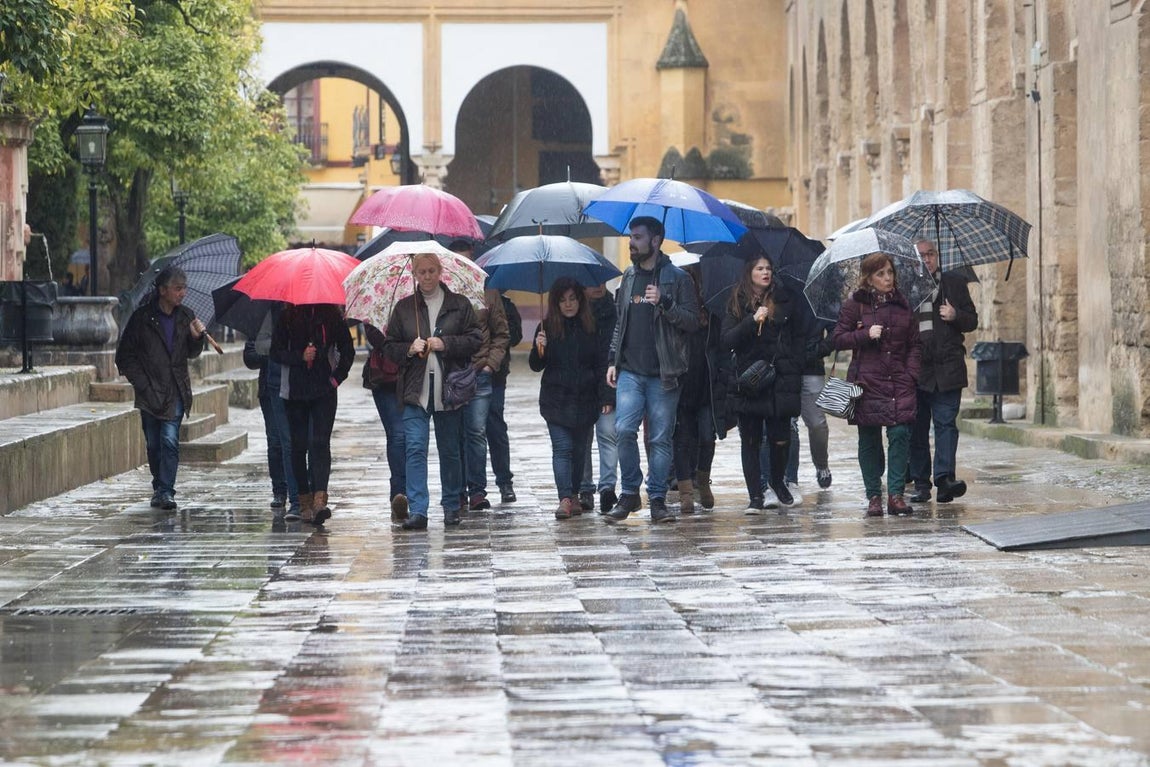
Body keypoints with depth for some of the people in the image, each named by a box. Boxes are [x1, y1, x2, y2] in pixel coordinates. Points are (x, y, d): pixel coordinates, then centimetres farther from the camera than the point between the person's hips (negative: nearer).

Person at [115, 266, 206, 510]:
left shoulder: (186, 316, 6)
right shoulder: (142, 318, -4)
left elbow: (191, 355, 16)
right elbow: (125, 357, 1)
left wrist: (196, 338, -6)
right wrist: (142, 385, -6)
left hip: (175, 392, 1)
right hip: (150, 393, -1)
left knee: (170, 441, -12)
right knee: (153, 444, 8)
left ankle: (165, 491, -14)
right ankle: (160, 486, 24)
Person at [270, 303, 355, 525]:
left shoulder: (332, 315, 3)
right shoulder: (287, 317, 2)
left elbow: (347, 350, 12)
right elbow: (276, 352, 1)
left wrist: (338, 376, 1)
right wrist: (300, 357, -15)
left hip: (324, 391, -1)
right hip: (295, 391, 1)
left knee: (320, 443, -13)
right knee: (299, 446, 5)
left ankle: (319, 500, -23)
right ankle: (304, 501, 14)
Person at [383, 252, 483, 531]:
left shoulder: (459, 305, 5)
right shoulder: (404, 308, 9)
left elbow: (476, 339, 2)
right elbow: (389, 346, 11)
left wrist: (445, 344, -11)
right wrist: (409, 349, -9)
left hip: (448, 389, 0)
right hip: (415, 390, 0)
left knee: (450, 451, 9)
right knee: (415, 448, -11)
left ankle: (452, 507, 21)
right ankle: (417, 511, -14)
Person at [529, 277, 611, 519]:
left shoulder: (591, 327, 3)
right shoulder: (547, 327, 3)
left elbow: (602, 365, 3)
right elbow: (536, 366, 6)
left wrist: (606, 398, -4)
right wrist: (539, 350, -16)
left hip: (585, 400, 1)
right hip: (556, 400, -1)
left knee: (579, 449, 6)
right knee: (562, 448, -10)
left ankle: (574, 495, 17)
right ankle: (565, 499, -17)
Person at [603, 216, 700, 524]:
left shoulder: (676, 278, 0)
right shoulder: (629, 277, 15)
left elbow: (692, 321, -5)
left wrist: (664, 303, -19)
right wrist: (613, 360, 12)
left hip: (663, 374, -3)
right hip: (630, 371, 3)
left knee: (660, 438, 0)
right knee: (624, 430, -10)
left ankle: (657, 499, 8)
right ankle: (629, 493, 3)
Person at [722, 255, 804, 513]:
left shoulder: (784, 300, 9)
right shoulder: (737, 304, 4)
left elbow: (798, 337, 13)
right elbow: (728, 340, -5)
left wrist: (795, 365, 3)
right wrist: (752, 321, -17)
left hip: (780, 382, 1)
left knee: (781, 438, -2)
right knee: (750, 440, -1)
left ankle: (777, 481, 25)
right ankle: (755, 496, 4)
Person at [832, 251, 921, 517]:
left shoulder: (902, 306, 11)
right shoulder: (855, 305, 2)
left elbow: (914, 344, 14)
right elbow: (838, 338, 2)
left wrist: (911, 374, 1)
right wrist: (866, 334, -13)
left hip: (899, 383, 2)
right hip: (867, 382, -2)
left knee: (900, 433, -12)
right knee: (869, 440, 2)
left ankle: (895, 494, -8)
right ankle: (874, 497, 9)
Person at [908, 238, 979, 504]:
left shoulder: (955, 283, 11)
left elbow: (972, 321, 12)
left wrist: (955, 316, -9)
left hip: (947, 369, -1)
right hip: (915, 369, 1)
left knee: (945, 423, -10)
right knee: (917, 428, 4)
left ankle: (945, 477, -17)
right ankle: (920, 484, 9)